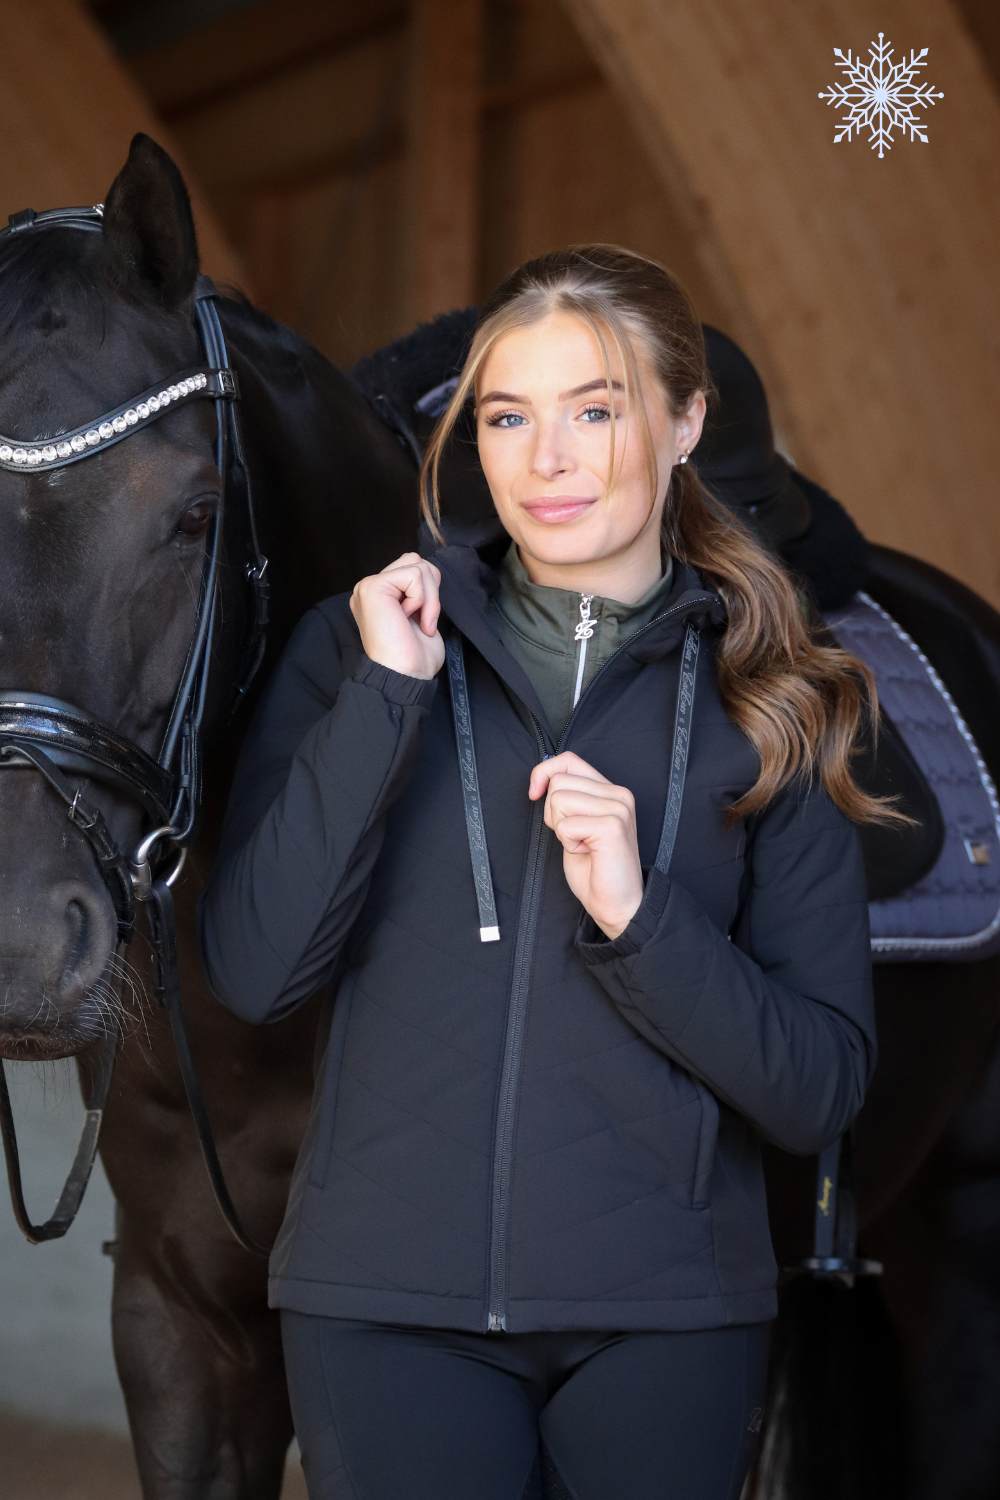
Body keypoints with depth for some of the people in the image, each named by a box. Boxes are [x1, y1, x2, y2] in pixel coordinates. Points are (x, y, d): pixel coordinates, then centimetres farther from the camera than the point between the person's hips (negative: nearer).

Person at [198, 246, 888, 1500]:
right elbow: (252, 973, -8)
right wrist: (387, 700, -12)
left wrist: (639, 917, -17)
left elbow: (822, 1090, -3)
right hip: (386, 1294, 0)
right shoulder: (355, 647, 3)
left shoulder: (768, 710, 2)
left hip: (665, 1307, 0)